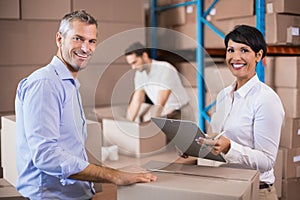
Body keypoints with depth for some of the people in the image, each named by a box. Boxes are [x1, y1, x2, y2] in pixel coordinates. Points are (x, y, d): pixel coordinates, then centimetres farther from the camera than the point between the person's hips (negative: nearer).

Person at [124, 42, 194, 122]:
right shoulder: (139, 74, -4)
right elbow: (135, 102, -6)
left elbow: (160, 105, -32)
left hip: (182, 115, -7)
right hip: (166, 115, 7)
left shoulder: (166, 70, -28)